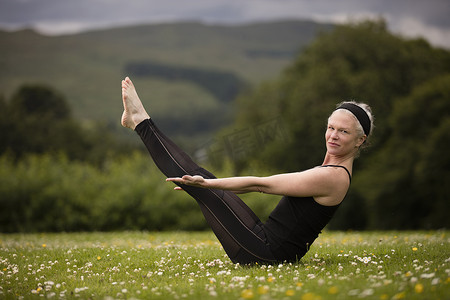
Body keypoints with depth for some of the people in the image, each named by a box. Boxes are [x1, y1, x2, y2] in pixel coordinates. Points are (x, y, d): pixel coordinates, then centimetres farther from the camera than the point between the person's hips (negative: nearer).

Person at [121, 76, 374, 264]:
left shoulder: (334, 176, -17)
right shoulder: (329, 171, 14)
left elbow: (260, 184, -17)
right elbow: (264, 185, 19)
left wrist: (205, 183, -14)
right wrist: (205, 183, 20)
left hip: (265, 252, -9)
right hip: (266, 248, 9)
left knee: (203, 187, -5)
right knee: (201, 179, 7)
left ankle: (142, 122, 6)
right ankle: (140, 122, 17)